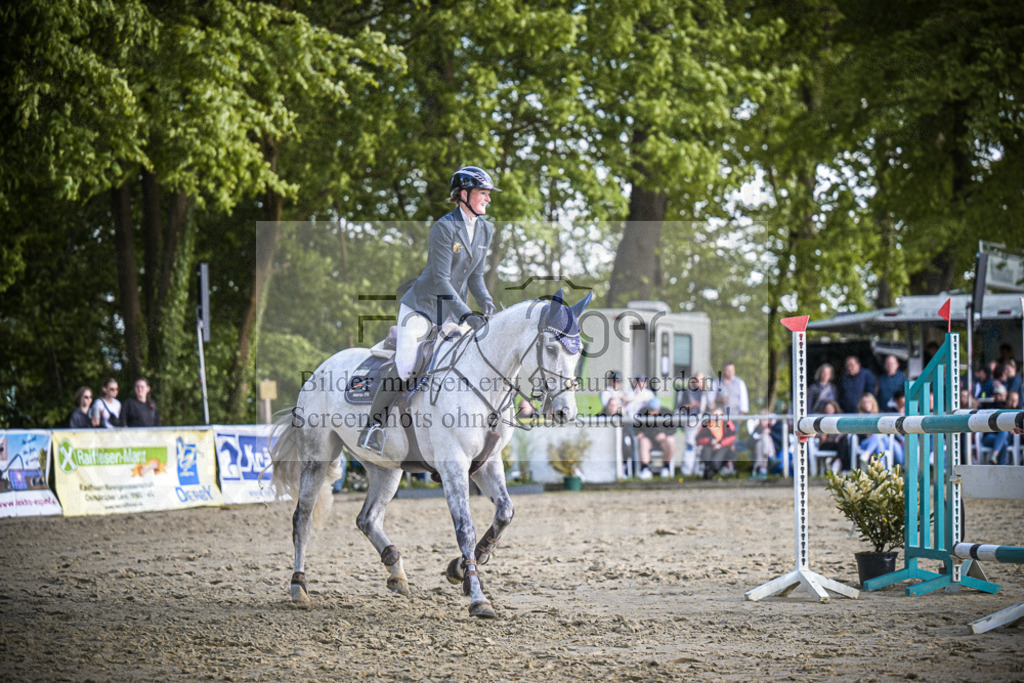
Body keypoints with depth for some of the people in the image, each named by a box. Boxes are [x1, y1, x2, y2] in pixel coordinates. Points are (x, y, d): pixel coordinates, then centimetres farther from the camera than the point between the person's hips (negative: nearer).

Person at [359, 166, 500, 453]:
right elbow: (440, 280, -23)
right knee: (404, 368, -17)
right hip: (422, 307, -7)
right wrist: (466, 315, -32)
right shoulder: (444, 228, -18)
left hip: (455, 311, 7)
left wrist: (485, 301, -12)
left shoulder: (486, 229, 4)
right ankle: (374, 423, 1)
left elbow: (475, 276, 9)